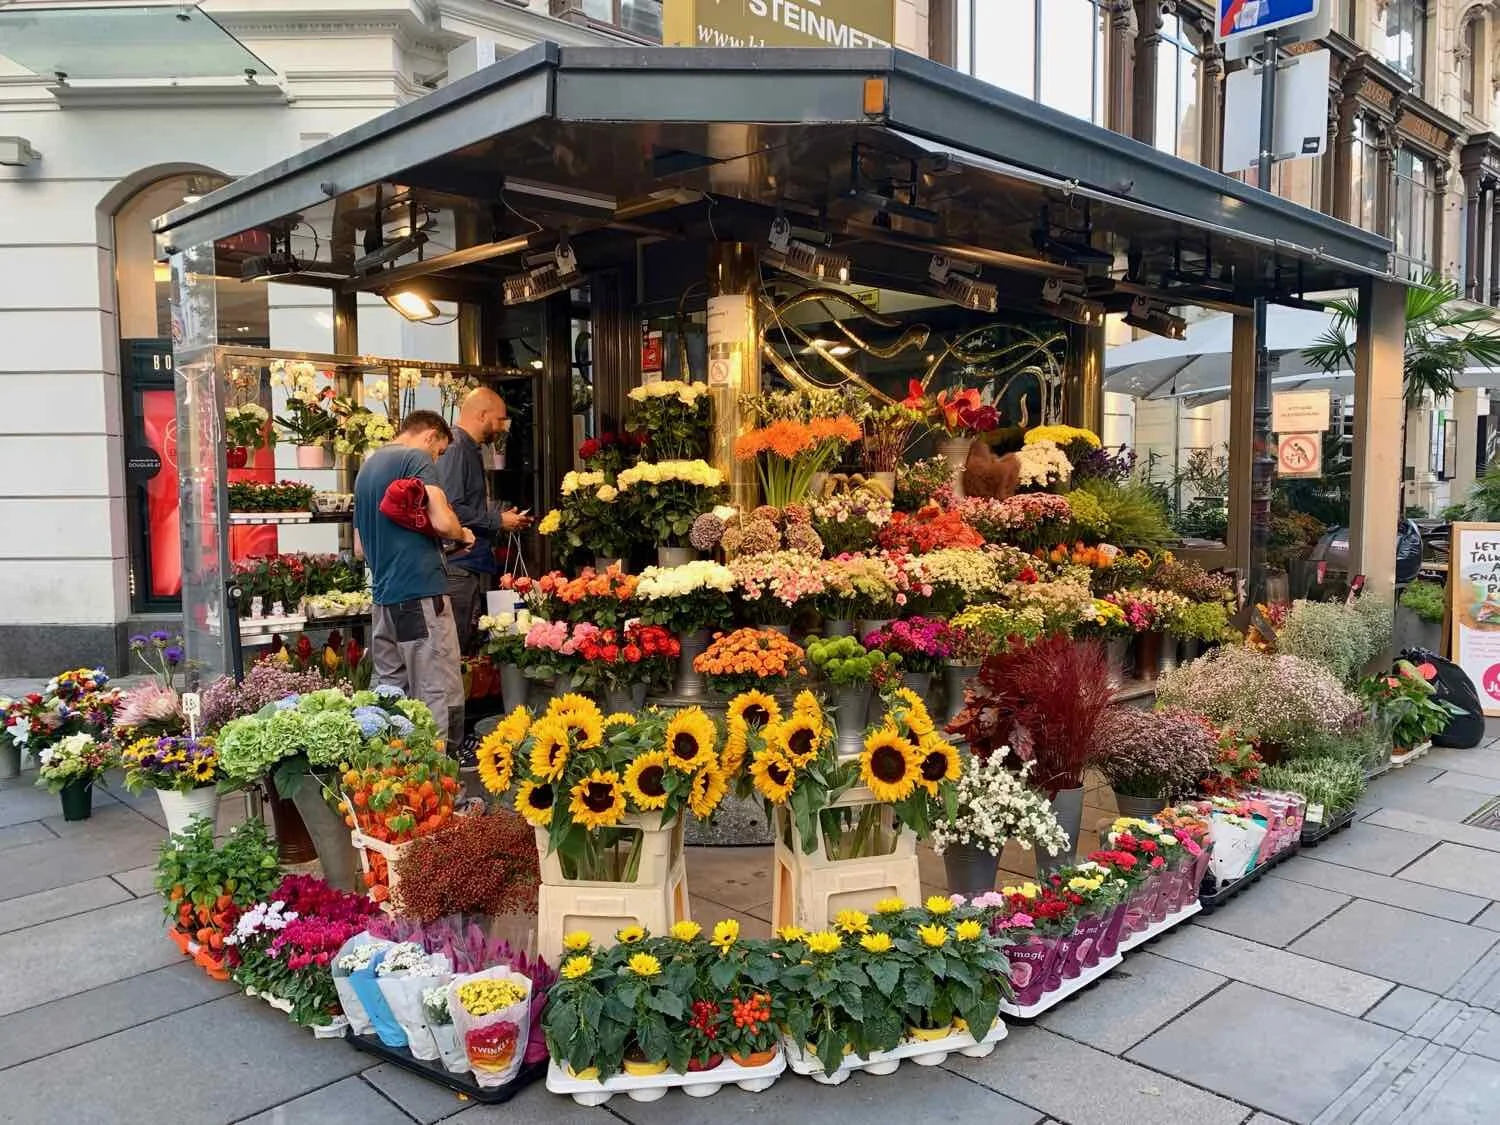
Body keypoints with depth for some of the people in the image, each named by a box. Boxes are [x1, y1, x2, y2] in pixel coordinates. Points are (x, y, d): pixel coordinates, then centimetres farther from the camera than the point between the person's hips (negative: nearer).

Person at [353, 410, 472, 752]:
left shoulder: (367, 467, 20)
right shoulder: (417, 458, -5)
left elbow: (361, 546, 25)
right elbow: (442, 521, -18)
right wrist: (463, 534, 1)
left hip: (383, 596, 9)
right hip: (421, 591, -8)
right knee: (439, 697, -5)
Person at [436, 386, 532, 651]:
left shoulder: (470, 450, 20)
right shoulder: (455, 448, -12)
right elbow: (450, 509, -22)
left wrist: (501, 518, 16)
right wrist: (497, 521, -12)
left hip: (475, 567, 10)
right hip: (459, 568, -10)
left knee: (471, 647, 10)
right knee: (455, 649, -8)